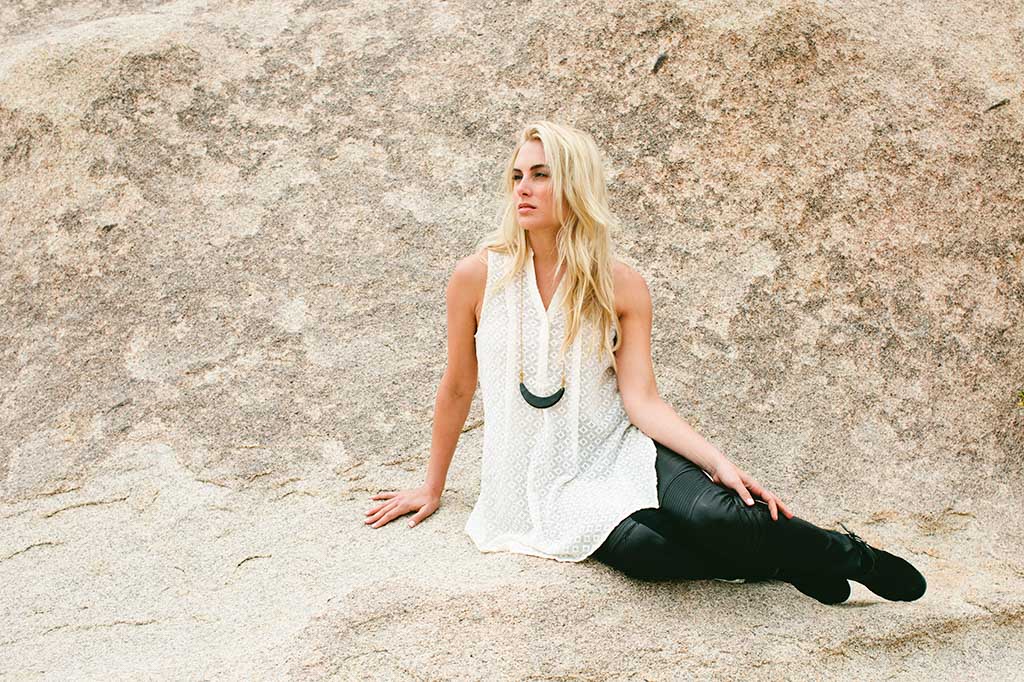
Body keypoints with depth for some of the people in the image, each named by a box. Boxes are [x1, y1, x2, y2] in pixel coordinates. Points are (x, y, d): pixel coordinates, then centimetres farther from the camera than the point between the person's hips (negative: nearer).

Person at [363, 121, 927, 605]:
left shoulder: (621, 286, -4)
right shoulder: (479, 275, -7)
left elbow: (641, 399, -8)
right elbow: (457, 388, 4)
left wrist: (719, 462, -21)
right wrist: (432, 487, 13)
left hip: (619, 451, 1)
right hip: (544, 476, -1)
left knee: (712, 514, -30)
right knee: (641, 548, -32)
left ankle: (845, 555, -1)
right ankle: (775, 561, -4)